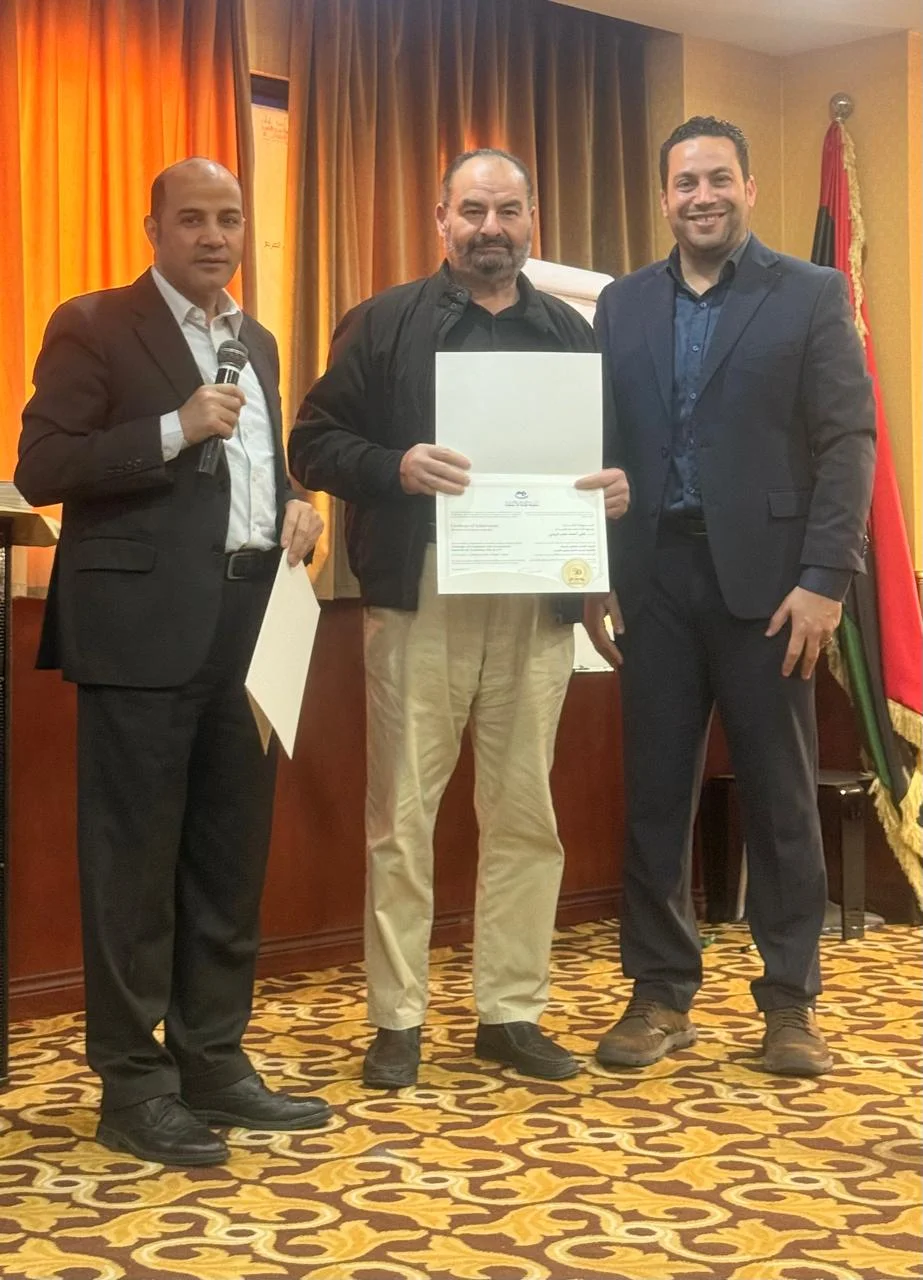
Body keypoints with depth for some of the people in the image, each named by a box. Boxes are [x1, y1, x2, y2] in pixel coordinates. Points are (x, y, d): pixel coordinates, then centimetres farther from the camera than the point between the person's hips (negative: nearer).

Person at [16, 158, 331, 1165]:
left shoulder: (256, 342, 18)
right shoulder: (93, 326, -3)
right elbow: (38, 470, -11)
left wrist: (296, 508, 6)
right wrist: (175, 429, -19)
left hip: (247, 628, 7)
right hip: (145, 627, -7)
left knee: (231, 858, 11)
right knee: (135, 862, -1)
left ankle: (213, 1062, 22)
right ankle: (132, 1084, 8)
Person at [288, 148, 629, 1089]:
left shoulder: (572, 334, 14)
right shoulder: (382, 325, 6)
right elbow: (313, 445, 1)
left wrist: (619, 486, -6)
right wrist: (394, 466, -17)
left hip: (537, 603, 3)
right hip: (419, 598, -2)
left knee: (524, 813, 6)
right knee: (402, 814, 1)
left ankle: (512, 1012, 17)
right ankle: (396, 1019, 11)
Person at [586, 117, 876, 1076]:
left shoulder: (812, 296, 1)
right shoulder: (622, 306, 11)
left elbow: (848, 443, -5)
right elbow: (601, 445, 10)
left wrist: (824, 580, -13)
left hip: (766, 577, -3)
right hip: (656, 579, 3)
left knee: (780, 798, 4)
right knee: (654, 792, 6)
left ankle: (789, 1000, 14)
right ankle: (661, 994, 17)